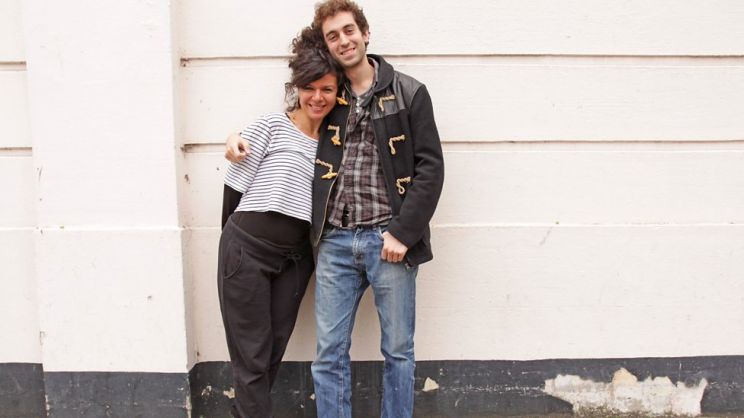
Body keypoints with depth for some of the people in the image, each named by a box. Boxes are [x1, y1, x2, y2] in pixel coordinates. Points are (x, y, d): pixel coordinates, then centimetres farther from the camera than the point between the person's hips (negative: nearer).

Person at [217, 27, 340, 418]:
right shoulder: (270, 126, -7)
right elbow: (234, 186, -3)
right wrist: (232, 244, 4)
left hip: (295, 259, 5)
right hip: (247, 251, -5)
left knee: (273, 353, 13)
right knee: (252, 357, 2)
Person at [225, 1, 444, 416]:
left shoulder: (408, 93, 1)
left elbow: (430, 166, -3)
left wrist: (403, 233, -12)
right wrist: (243, 138, 6)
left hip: (388, 240, -3)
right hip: (336, 242, 3)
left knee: (398, 350, 8)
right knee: (330, 352, 7)